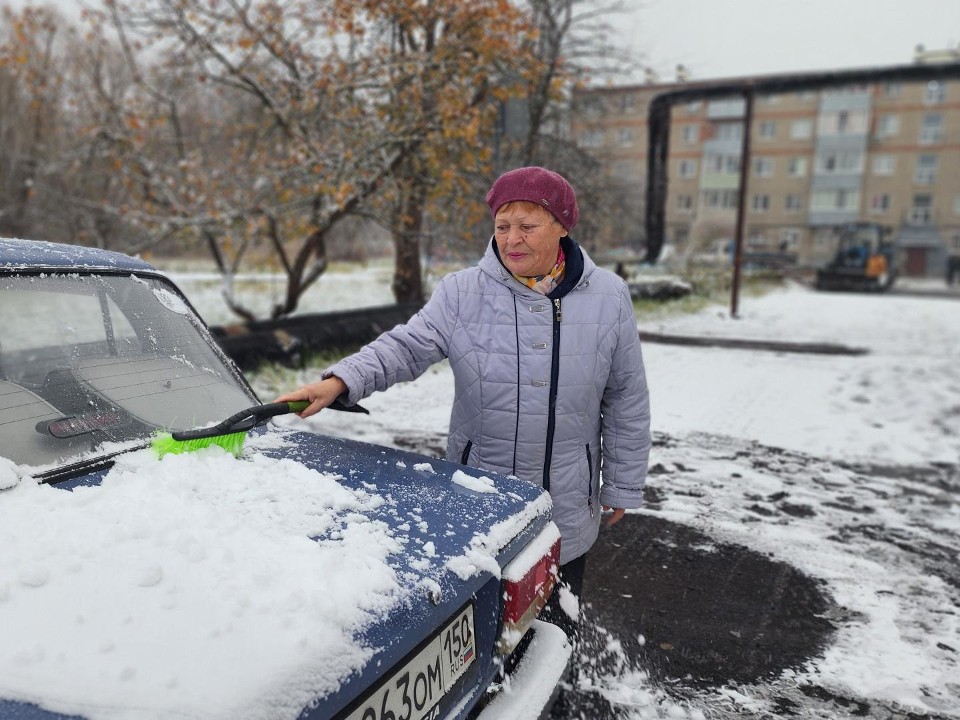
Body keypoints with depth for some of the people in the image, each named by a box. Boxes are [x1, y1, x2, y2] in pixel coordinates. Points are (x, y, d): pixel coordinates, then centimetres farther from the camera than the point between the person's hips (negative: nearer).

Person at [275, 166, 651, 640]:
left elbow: (627, 402, 3)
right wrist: (340, 381, -34)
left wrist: (622, 486, 6)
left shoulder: (608, 298, -2)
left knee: (558, 627, 17)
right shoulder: (462, 293, -6)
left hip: (568, 508, 1)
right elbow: (406, 346, -15)